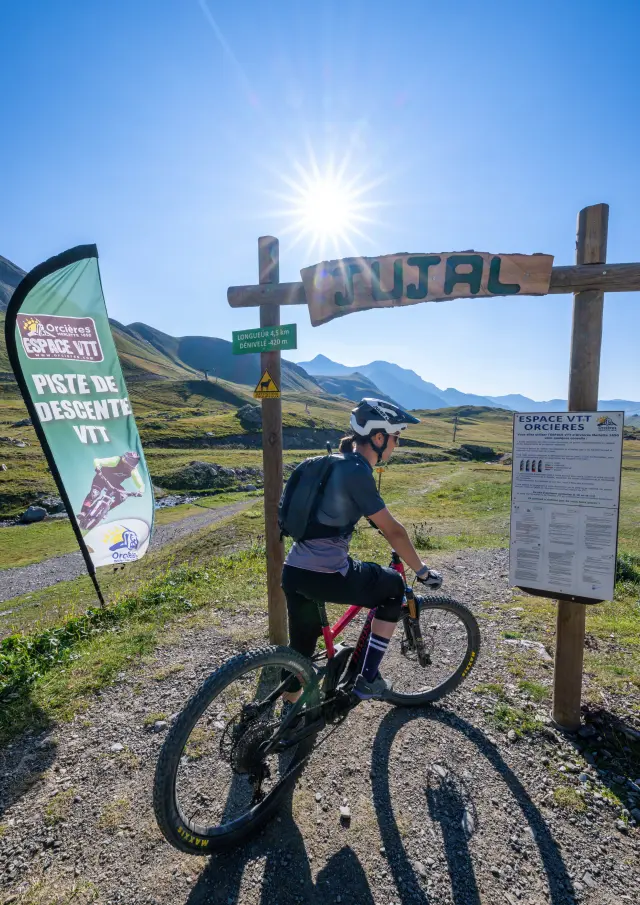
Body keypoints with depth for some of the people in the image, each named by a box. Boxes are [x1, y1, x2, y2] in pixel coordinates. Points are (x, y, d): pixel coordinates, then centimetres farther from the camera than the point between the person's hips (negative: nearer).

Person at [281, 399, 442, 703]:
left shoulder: (343, 463, 13)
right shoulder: (357, 472, -16)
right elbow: (392, 530, -11)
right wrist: (422, 571, 3)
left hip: (294, 572, 8)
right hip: (324, 576, -8)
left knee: (301, 646, 24)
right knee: (394, 587, 14)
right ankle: (368, 680, 21)